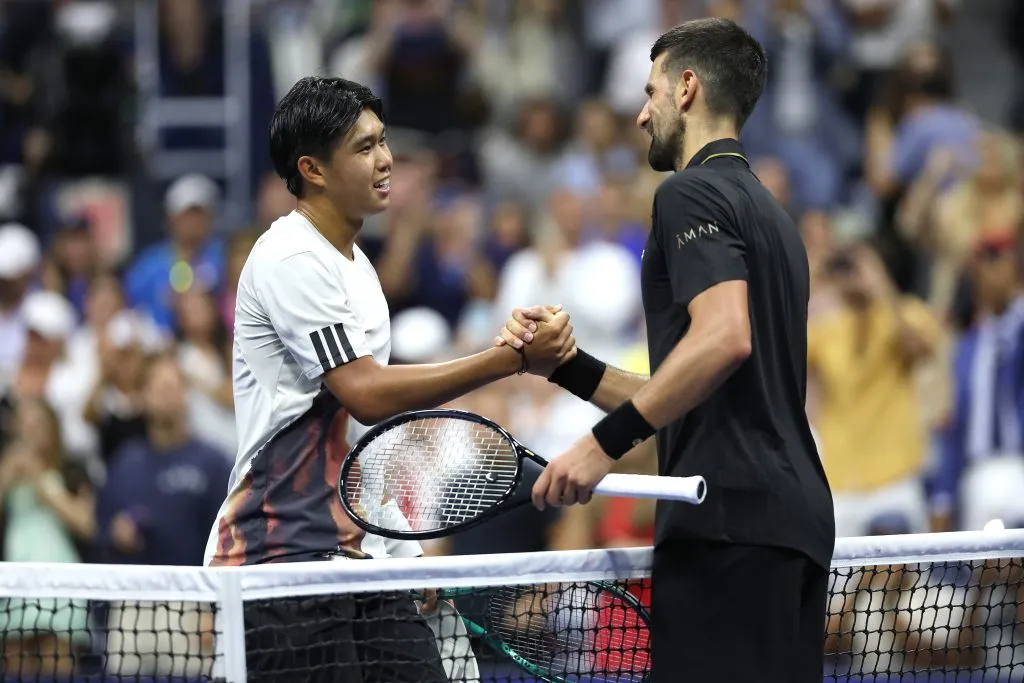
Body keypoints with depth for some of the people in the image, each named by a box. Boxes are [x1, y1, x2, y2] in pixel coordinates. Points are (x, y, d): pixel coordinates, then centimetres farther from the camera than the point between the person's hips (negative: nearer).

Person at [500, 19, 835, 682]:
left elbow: (724, 337, -22)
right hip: (795, 518, 10)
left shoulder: (692, 193, -4)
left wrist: (607, 441, -21)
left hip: (731, 518, -10)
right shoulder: (768, 212, 25)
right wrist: (565, 364, 19)